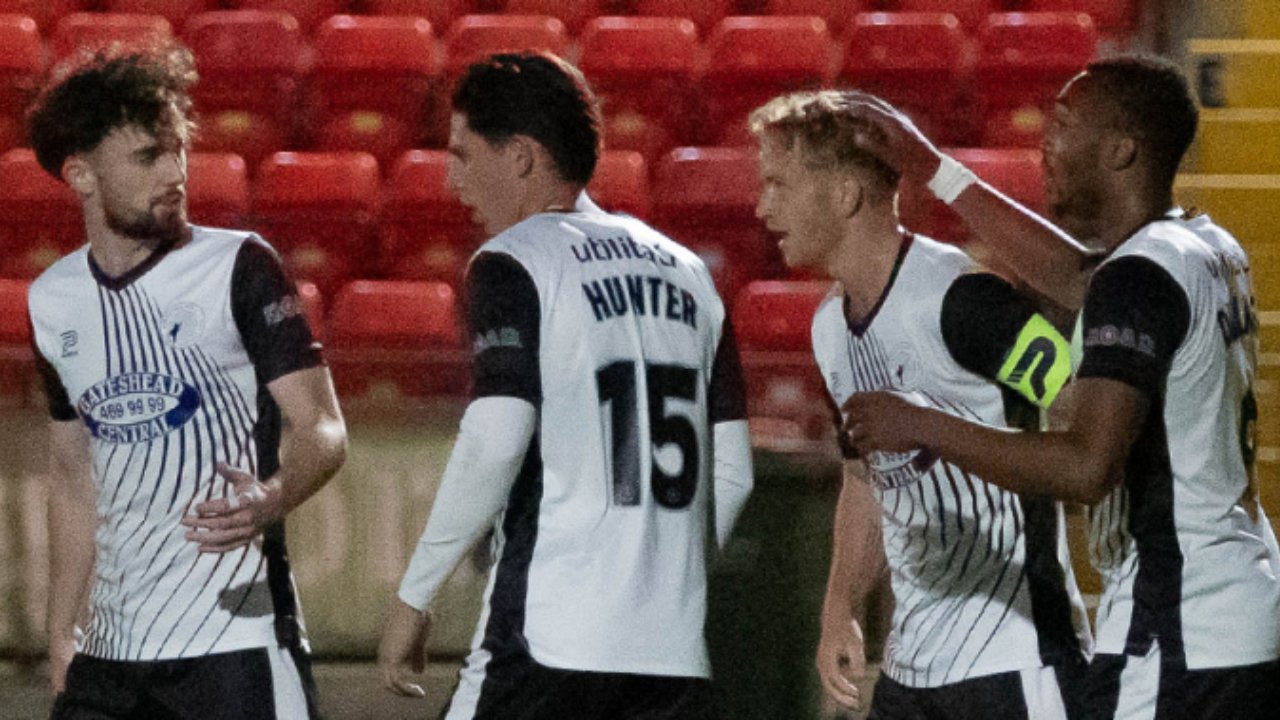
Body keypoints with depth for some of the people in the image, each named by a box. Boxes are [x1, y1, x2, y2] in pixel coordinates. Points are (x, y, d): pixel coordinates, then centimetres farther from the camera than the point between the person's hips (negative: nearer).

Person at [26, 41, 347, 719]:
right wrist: (60, 638, 18)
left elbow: (322, 428, -9)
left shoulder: (239, 267, -4)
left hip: (236, 639, -5)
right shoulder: (54, 300, 12)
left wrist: (273, 497, -30)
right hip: (111, 651, 6)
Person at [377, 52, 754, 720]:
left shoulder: (512, 264, -4)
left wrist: (412, 597, -9)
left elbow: (492, 446, -16)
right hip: (676, 650, 6)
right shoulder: (685, 269, 16)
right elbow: (732, 472, 16)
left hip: (548, 639, -6)